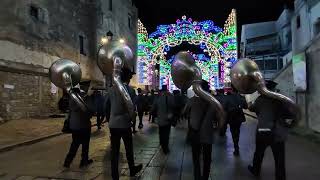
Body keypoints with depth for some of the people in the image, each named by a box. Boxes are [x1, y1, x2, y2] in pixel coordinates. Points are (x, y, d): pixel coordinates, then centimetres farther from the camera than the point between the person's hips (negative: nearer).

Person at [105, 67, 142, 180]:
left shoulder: (111, 89, 2)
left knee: (114, 151, 10)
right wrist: (130, 118, 6)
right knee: (129, 149, 16)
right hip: (124, 124, -3)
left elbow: (107, 106, 6)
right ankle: (132, 170, 36)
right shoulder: (130, 90, -11)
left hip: (113, 124, 4)